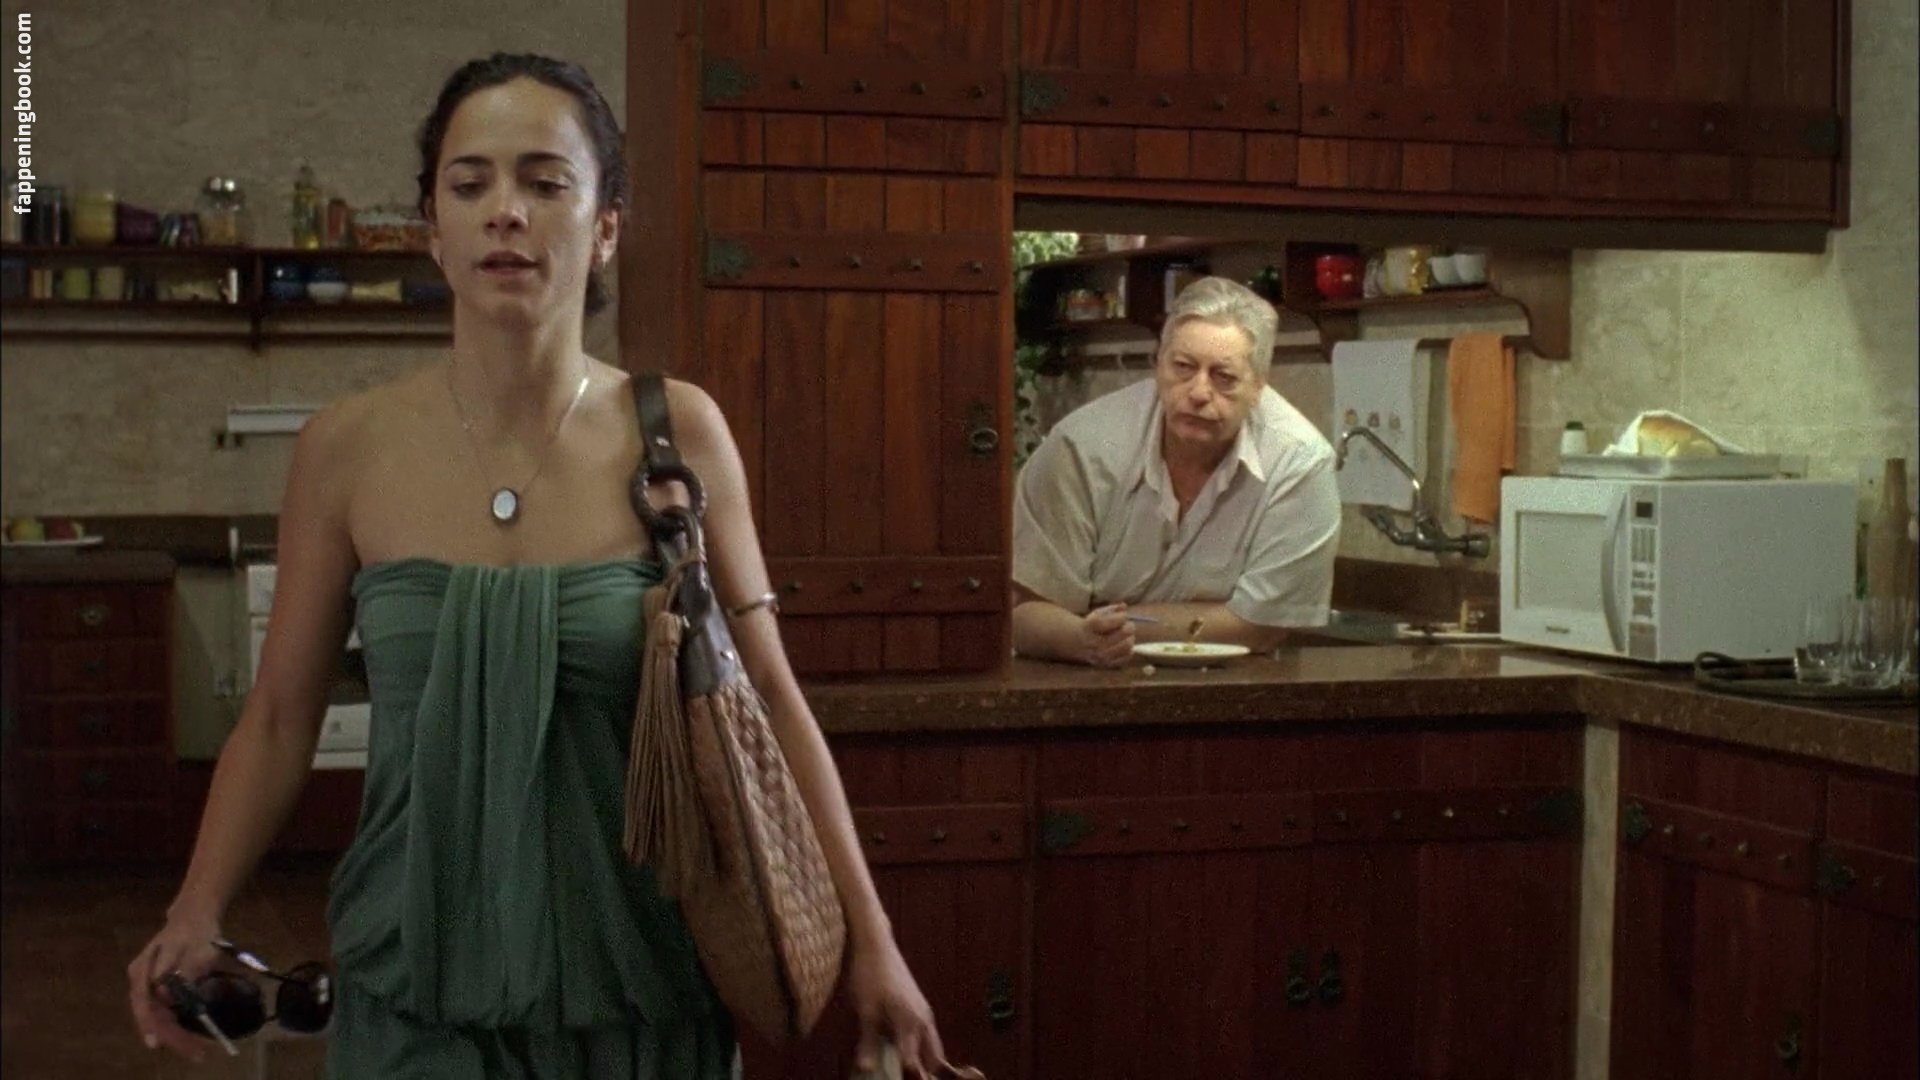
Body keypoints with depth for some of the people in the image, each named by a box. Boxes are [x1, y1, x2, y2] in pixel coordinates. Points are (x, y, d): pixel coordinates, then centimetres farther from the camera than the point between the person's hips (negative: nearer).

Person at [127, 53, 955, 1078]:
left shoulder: (678, 434, -6)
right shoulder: (346, 449, -5)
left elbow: (769, 699, 1)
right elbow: (280, 716, 3)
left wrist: (869, 937, 0)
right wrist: (198, 911, -11)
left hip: (641, 982, 1)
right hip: (420, 987, 0)